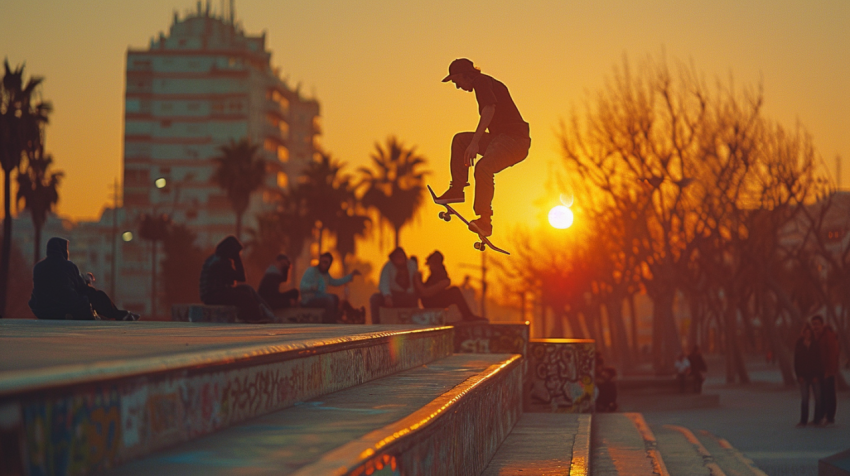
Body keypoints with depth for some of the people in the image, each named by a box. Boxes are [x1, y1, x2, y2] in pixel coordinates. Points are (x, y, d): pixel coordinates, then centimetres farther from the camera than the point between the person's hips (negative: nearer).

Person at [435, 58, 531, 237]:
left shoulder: (481, 81, -8)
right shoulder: (484, 82, 22)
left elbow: (490, 109, -25)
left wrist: (475, 142, -34)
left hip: (515, 140, -11)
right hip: (500, 137, 11)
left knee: (483, 167, -30)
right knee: (460, 140, 12)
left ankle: (485, 221, -28)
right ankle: (457, 189, 10)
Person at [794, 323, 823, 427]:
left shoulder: (816, 345, 2)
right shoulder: (799, 345, 6)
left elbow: (819, 361, 0)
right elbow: (796, 361, 6)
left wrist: (817, 375, -7)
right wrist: (799, 375, -2)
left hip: (815, 376, -1)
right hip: (803, 375, 1)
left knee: (818, 398, -2)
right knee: (804, 398, -1)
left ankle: (818, 419, 4)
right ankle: (803, 421, 1)